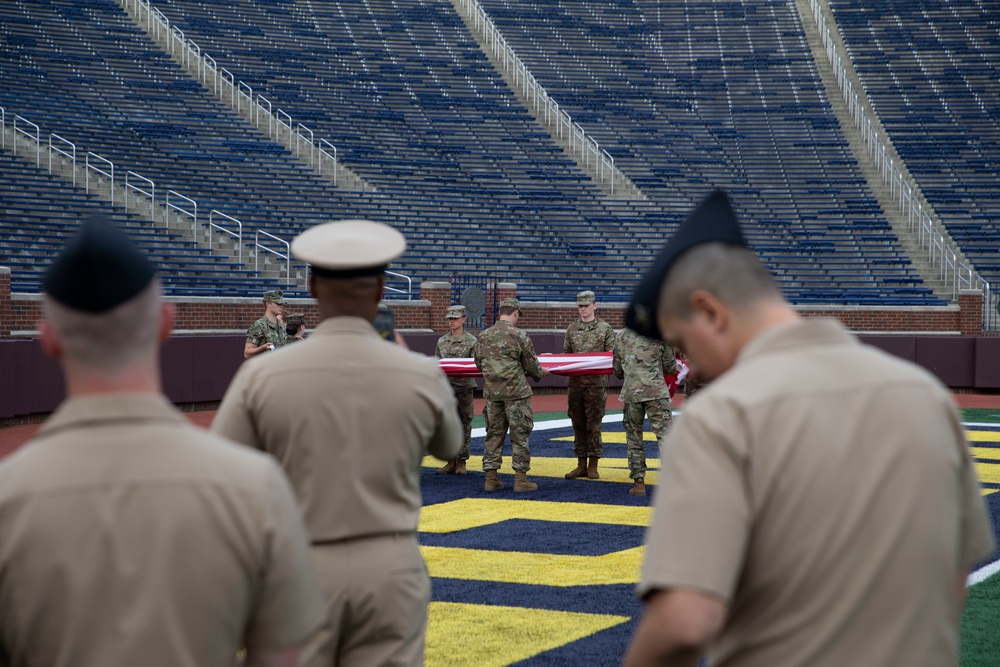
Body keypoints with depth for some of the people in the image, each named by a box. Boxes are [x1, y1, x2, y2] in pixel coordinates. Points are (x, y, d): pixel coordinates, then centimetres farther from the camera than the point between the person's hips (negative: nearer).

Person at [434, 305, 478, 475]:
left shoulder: (471, 341, 0)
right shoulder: (442, 341, 12)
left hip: (464, 386, -4)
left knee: (464, 424, 0)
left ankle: (462, 462, 6)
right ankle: (450, 462, 10)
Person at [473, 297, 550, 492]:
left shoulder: (484, 336, 4)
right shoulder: (519, 336, -10)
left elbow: (478, 364, 13)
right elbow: (531, 364, -4)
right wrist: (540, 374, 17)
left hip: (492, 392, 5)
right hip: (516, 391, -5)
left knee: (494, 434, 11)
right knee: (520, 434, 2)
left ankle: (491, 477, 12)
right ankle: (521, 479, 2)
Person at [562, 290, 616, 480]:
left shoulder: (605, 328, 3)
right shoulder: (571, 329, 13)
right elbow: (566, 354, 18)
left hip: (596, 381, -4)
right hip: (575, 381, 4)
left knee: (593, 423, -2)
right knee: (578, 423, 6)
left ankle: (593, 465, 4)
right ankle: (581, 464, 12)